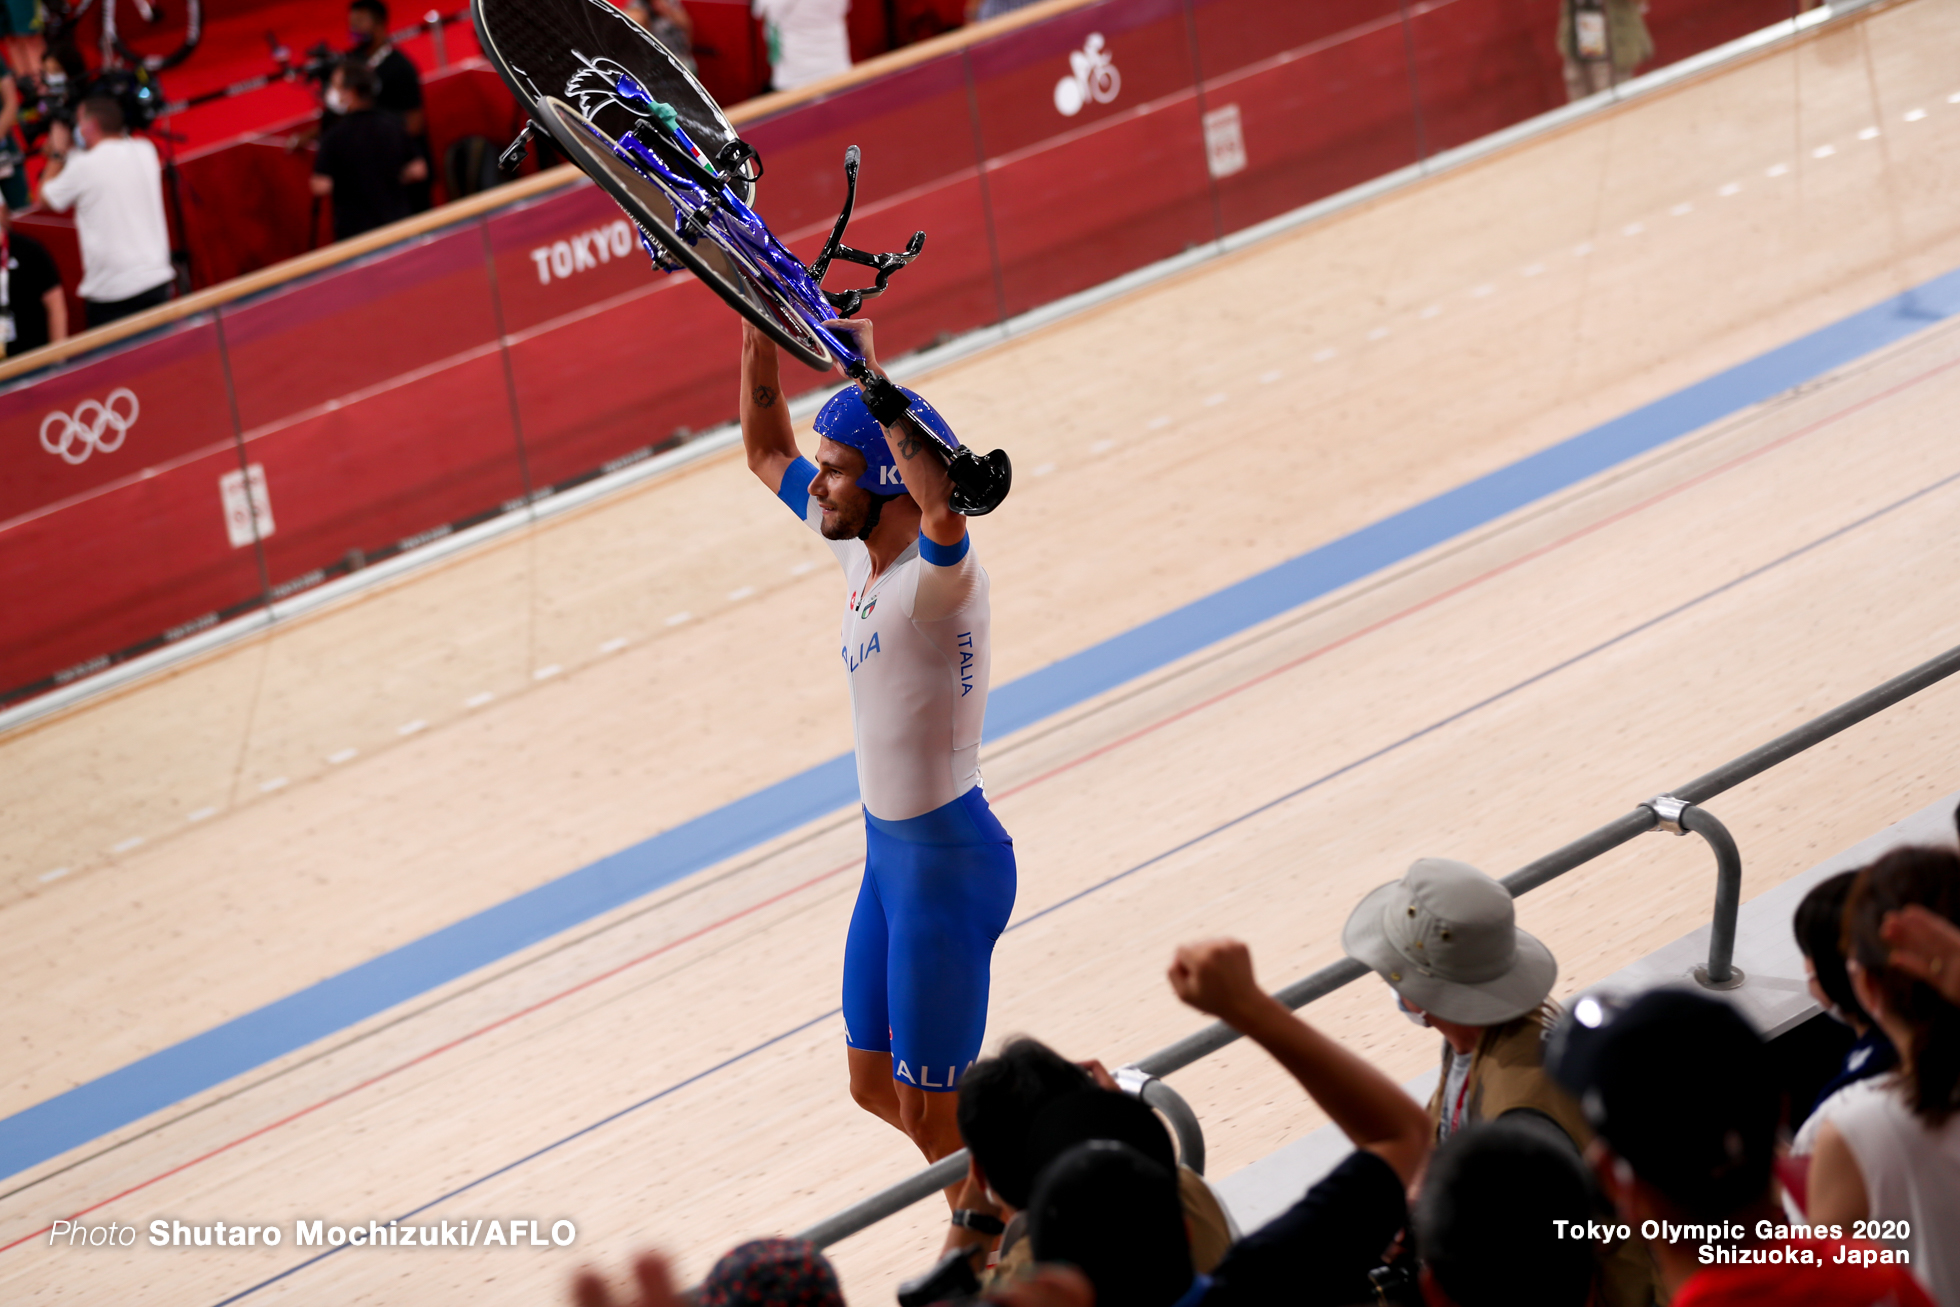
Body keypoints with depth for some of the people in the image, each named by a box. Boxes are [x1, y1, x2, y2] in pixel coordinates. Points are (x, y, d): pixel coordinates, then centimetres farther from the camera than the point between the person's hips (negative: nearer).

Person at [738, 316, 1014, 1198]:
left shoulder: (939, 576, -23)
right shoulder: (861, 550, 2)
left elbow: (943, 507, -49)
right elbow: (766, 452, 17)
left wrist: (871, 379, -44)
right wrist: (759, 329, 5)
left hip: (948, 861, -9)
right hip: (889, 852, 9)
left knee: (935, 1121, 1)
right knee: (875, 1087, 19)